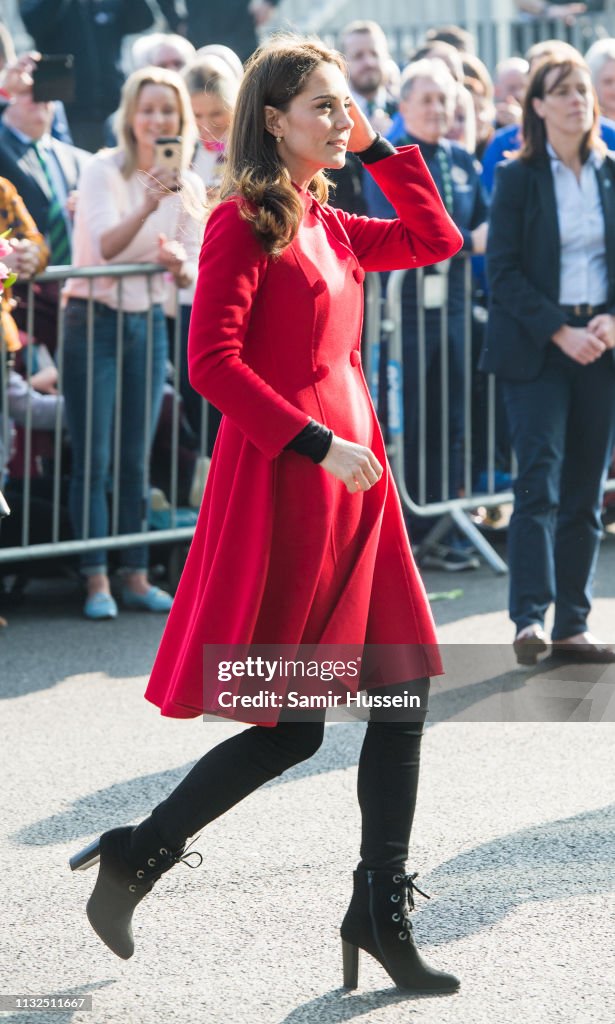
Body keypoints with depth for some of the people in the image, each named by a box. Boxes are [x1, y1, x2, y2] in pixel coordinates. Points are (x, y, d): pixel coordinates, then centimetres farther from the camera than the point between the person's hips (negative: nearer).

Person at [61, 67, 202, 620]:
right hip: (94, 319, -5)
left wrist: (179, 263, -19)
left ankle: (136, 577, 12)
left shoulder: (187, 186, 4)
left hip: (149, 322, 5)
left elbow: (192, 276, 5)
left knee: (137, 458, 8)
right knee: (93, 459, -5)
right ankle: (97, 581, -3)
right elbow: (105, 246, -24)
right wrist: (148, 206, -39)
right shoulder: (104, 171, -11)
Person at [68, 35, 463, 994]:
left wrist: (380, 149, 13)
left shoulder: (328, 224, 13)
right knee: (292, 724, -4)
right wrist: (316, 443, -20)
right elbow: (212, 362, -18)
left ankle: (380, 914, 11)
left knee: (403, 697, 4)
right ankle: (134, 858, 12)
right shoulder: (244, 223, -10)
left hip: (354, 482, 8)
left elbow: (437, 239, 22)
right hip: (281, 483, -8)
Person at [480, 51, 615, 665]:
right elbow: (503, 271, -5)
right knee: (540, 478, -14)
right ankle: (529, 618, -18)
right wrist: (561, 332, -14)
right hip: (535, 347, -3)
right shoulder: (517, 178, -1)